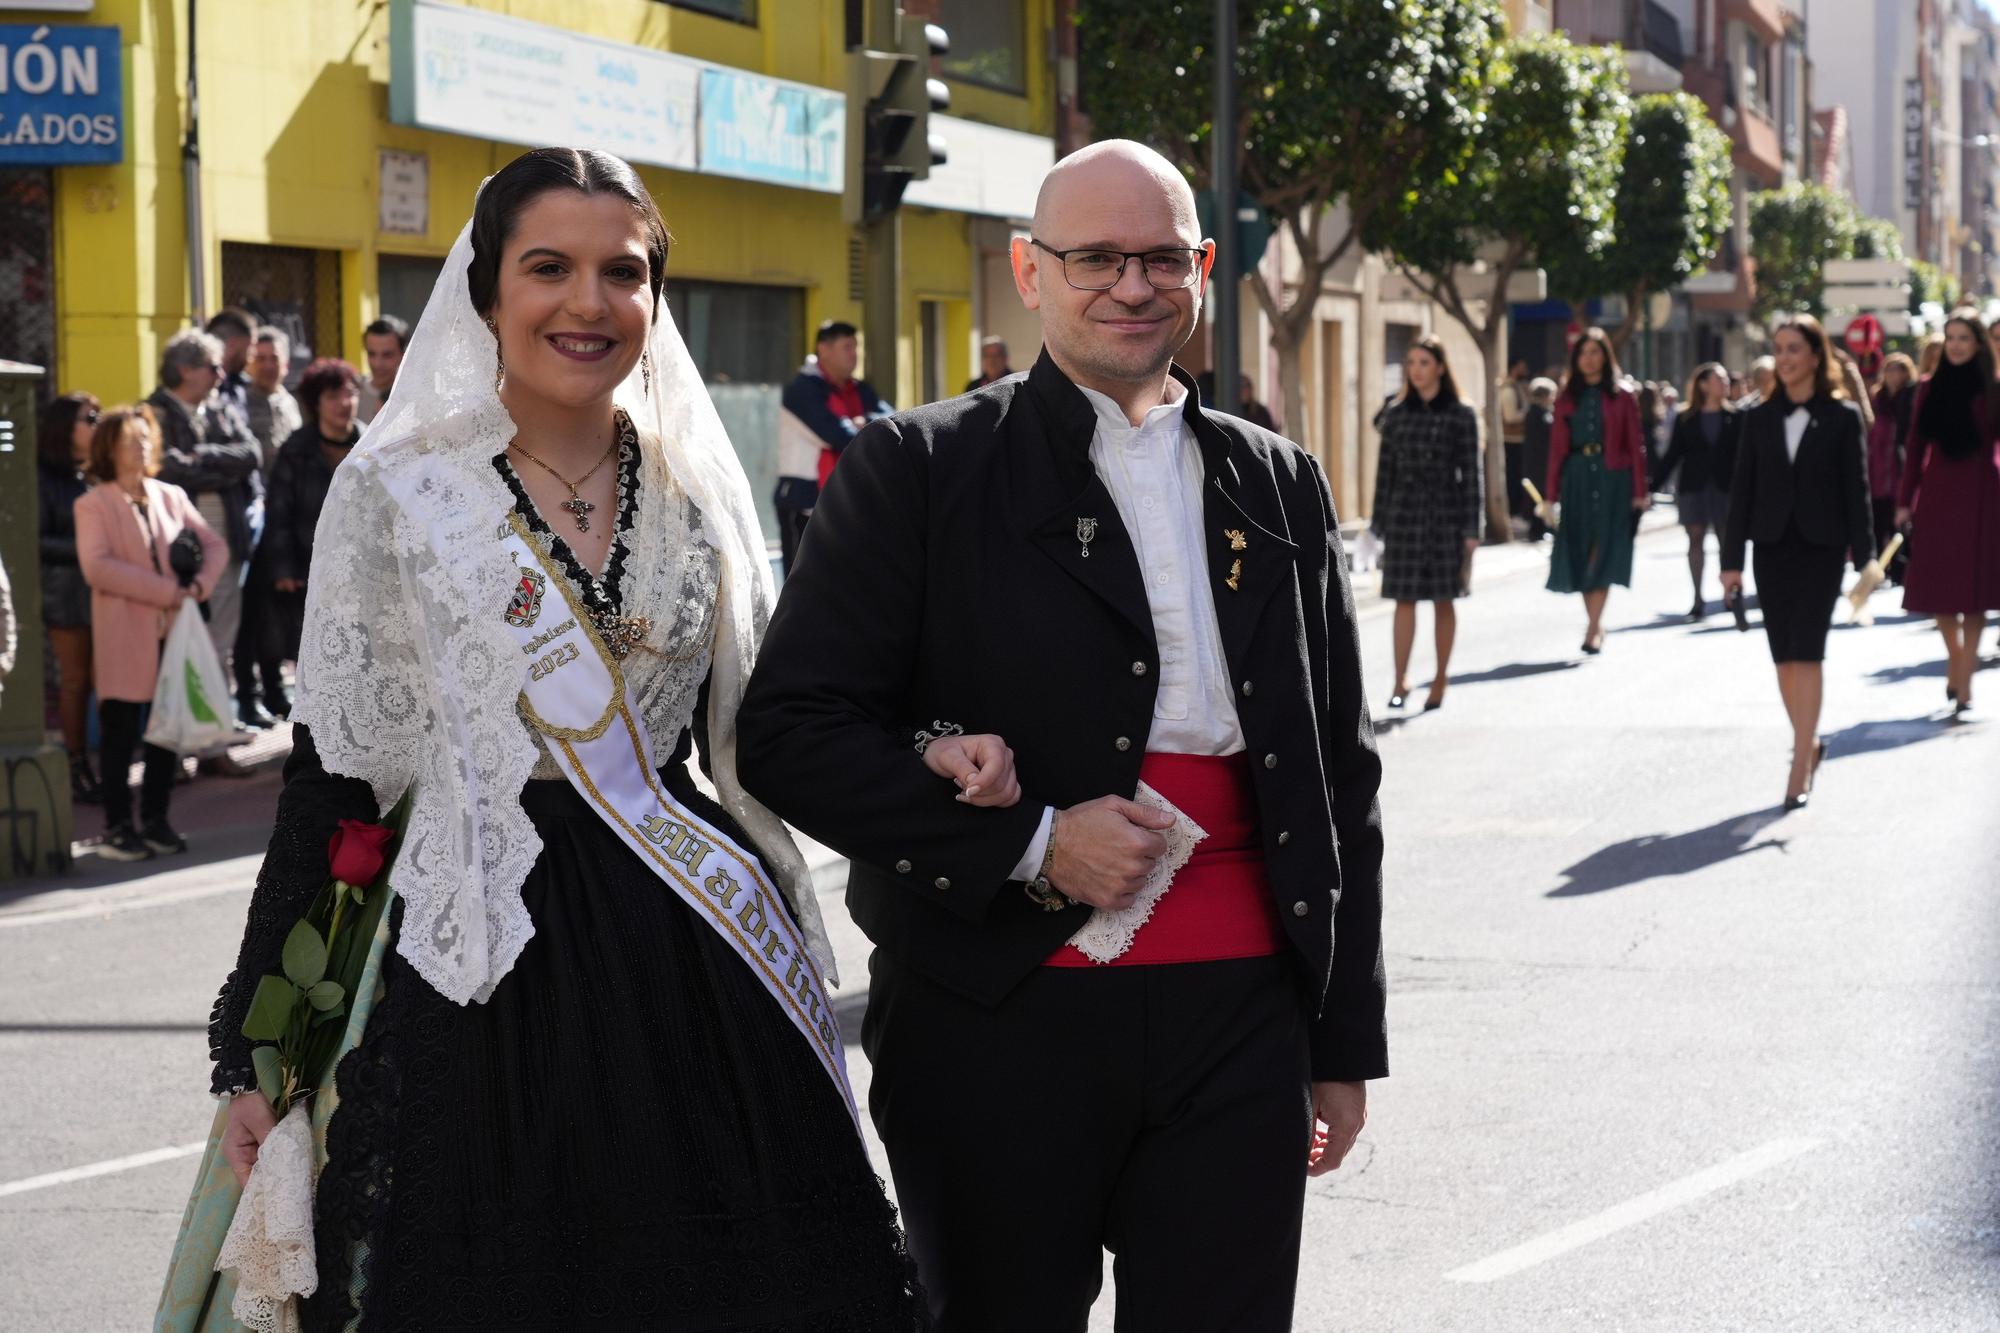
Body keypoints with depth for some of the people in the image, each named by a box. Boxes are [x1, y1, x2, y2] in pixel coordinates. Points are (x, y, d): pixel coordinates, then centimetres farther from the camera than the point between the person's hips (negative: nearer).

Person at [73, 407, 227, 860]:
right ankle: (118, 827, 7)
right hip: (124, 640, -5)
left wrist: (200, 585, -11)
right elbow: (97, 566, -16)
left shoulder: (171, 497, 11)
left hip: (174, 632, 5)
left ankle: (155, 820, 19)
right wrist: (167, 591, -20)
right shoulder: (93, 505, -4)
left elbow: (214, 545, 10)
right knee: (119, 734, 1)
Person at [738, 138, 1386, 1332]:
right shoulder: (921, 470, 0)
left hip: (1237, 1015, 3)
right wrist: (1031, 841, -14)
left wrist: (1346, 1041, 15)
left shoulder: (1280, 488, 14)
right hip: (999, 1016, -3)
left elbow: (1340, 776, 17)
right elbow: (789, 731, -6)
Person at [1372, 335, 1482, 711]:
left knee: (1443, 601, 5)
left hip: (1446, 514, -2)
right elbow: (1385, 471, 9)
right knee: (1404, 599, -3)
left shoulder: (1461, 416, 0)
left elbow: (1471, 473, -1)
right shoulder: (1397, 416, 7)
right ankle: (1400, 682, -6)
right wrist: (1379, 523, 6)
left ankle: (1440, 680, 14)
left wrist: (1472, 528, -5)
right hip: (1405, 512, 2)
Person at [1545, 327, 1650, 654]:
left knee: (1603, 551, -8)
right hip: (1576, 478, 3)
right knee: (1580, 553, 2)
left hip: (1612, 478, -3)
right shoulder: (1567, 399, 9)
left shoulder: (1622, 397, 3)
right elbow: (1557, 446, 7)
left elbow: (1635, 446, 1)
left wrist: (1639, 491, -5)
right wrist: (1551, 494, 1)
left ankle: (1594, 627, -11)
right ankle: (1595, 622, 11)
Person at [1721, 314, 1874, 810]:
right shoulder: (1761, 417, 7)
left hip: (1821, 549, -3)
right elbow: (1742, 489, 7)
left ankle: (1800, 769, -10)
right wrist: (1732, 559, 3)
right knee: (1785, 658, 7)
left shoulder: (1841, 417, -1)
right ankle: (1809, 743, 24)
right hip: (1772, 547, 4)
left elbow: (1856, 489, -2)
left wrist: (1864, 559, -6)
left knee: (1806, 654, -9)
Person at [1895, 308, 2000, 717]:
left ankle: (1963, 686, -1)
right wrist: (1904, 502, 4)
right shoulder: (1930, 389, 6)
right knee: (1940, 591, 5)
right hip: (1938, 495, 3)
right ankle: (1956, 661, 28)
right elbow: (1916, 449, 8)